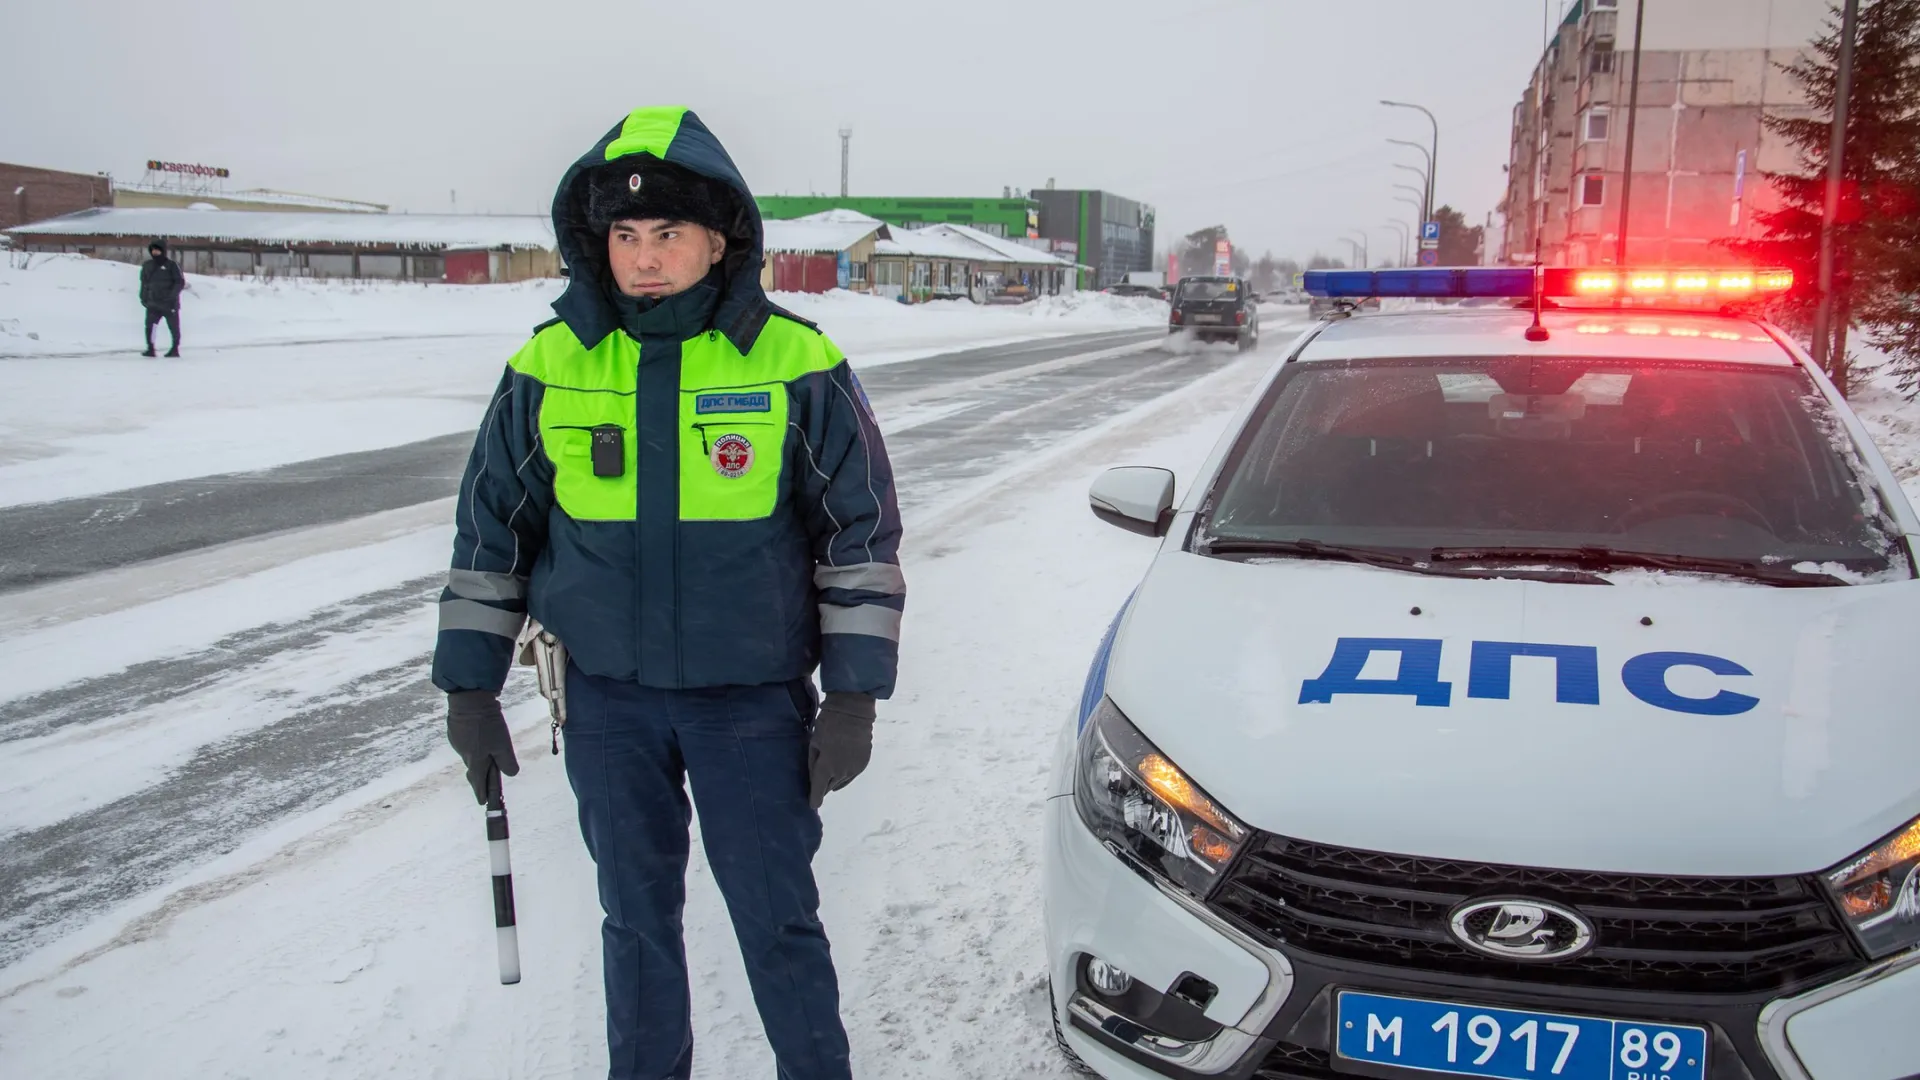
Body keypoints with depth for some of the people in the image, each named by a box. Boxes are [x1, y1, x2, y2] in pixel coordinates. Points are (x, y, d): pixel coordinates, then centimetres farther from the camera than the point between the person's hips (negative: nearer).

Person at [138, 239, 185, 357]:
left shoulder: (171, 265, -4)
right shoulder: (147, 266, 9)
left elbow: (180, 282, -7)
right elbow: (144, 283, 18)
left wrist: (172, 295, -18)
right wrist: (143, 298, 8)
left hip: (170, 304, -3)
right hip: (153, 304, 3)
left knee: (174, 327, 4)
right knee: (149, 325, -11)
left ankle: (175, 349, 18)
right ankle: (150, 349, -7)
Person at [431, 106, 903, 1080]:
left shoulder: (797, 365, -10)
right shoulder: (548, 367, -3)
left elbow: (862, 534, -4)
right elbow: (490, 530, 6)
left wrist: (853, 697, -7)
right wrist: (469, 689, 6)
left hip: (752, 698, -2)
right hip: (608, 699, 3)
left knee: (778, 917, 8)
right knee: (636, 914, 16)